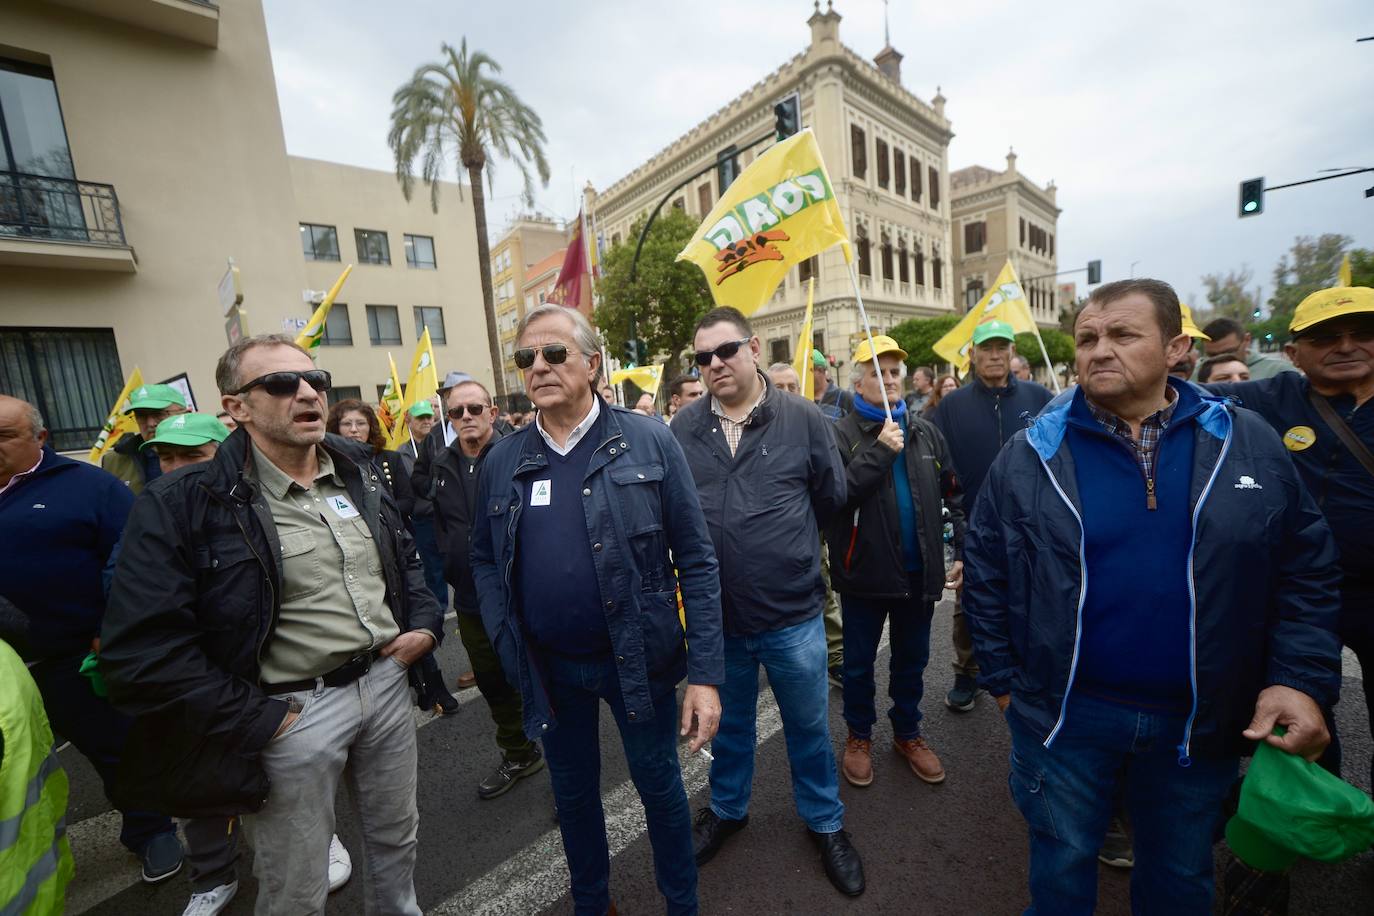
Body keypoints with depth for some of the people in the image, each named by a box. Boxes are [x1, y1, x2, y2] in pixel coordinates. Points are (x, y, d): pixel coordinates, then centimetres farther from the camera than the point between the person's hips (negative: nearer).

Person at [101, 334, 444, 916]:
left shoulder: (357, 474, 4)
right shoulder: (182, 505, -14)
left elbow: (406, 556, 16)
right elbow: (141, 650, -16)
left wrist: (425, 623, 2)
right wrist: (260, 720, -15)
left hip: (386, 681, 5)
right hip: (291, 711, -4)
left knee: (396, 840, 25)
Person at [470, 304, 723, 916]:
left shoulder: (648, 442, -12)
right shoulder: (501, 462, -1)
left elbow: (696, 561, -12)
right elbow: (484, 558, 8)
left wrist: (705, 672, -13)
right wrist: (504, 637, -6)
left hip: (638, 659, -3)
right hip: (548, 667, 3)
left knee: (659, 785, 19)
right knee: (573, 792, 24)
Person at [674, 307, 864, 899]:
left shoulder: (804, 420, -8)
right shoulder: (684, 428, -4)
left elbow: (832, 498, 2)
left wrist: (782, 539, 5)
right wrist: (720, 545, 3)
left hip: (792, 615, -1)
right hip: (714, 615, 2)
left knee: (809, 728, 21)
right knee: (729, 724, 25)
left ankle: (825, 822, 48)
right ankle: (727, 809, 52)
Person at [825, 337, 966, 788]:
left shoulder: (925, 432, 7)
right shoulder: (841, 434, -9)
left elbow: (953, 495, 10)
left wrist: (964, 550, 2)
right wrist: (879, 451, -24)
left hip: (919, 571, 4)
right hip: (865, 571, -4)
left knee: (911, 661, 21)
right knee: (859, 663, 14)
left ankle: (907, 733, 42)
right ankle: (859, 736, 36)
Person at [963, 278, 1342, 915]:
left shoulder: (1247, 442, -4)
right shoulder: (1030, 455, -10)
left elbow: (1306, 566, 3)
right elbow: (984, 571, -5)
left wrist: (1300, 678, -7)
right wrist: (1003, 679, -2)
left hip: (1202, 722, 3)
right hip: (1062, 713, -2)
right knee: (1062, 863, 20)